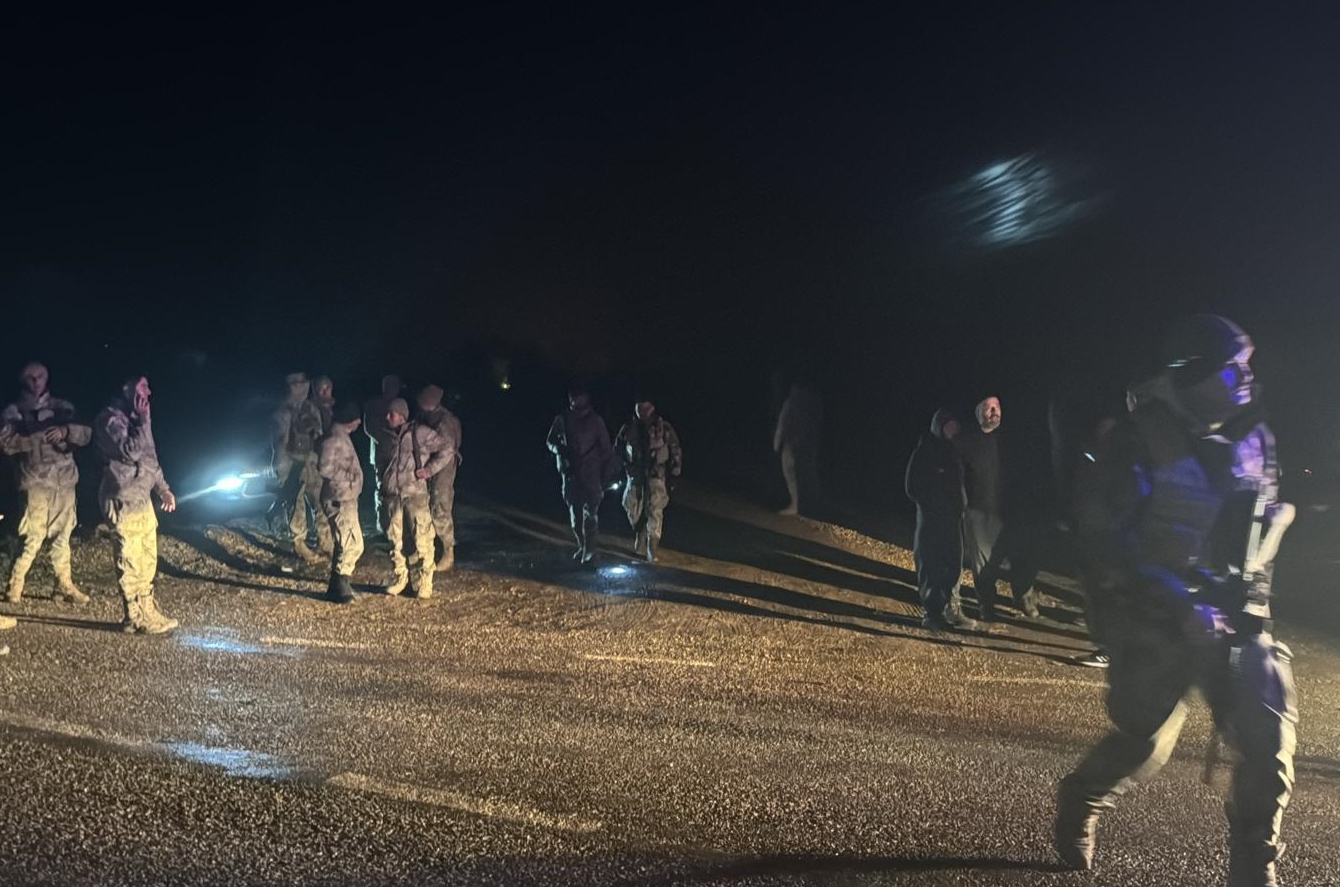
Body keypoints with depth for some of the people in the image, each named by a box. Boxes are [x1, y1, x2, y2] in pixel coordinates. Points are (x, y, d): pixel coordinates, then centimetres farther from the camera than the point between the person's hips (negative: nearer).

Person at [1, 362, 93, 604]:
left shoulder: (63, 407, 12)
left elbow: (87, 434, 1)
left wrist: (66, 431, -19)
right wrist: (39, 437, -21)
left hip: (64, 480, 3)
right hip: (36, 482, -3)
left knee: (62, 535, 9)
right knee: (33, 536, -8)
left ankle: (65, 584, 17)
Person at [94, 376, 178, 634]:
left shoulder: (133, 418, 18)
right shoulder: (110, 419, -11)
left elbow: (149, 457, 24)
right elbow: (130, 451, -24)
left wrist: (163, 488, 21)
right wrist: (144, 420, -19)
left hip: (142, 498, 10)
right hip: (124, 501, -10)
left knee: (147, 560, 12)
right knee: (130, 562, -6)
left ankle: (147, 612, 20)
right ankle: (136, 619, -1)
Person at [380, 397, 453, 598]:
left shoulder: (420, 433, -5)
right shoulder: (388, 437, 13)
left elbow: (447, 450, -2)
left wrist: (430, 469, -9)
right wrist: (383, 481, 16)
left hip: (416, 493, -5)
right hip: (392, 495, 6)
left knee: (422, 538, -6)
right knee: (395, 538, 9)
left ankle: (424, 581, 1)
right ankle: (399, 577, 22)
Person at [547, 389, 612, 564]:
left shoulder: (595, 420, 0)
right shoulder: (562, 419, 4)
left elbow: (606, 448, 5)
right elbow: (550, 441, 13)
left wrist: (603, 470, 0)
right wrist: (559, 449, -9)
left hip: (591, 473, -3)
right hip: (570, 471, 3)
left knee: (590, 511, -12)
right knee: (574, 512, 9)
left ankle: (589, 549, -13)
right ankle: (581, 545, 21)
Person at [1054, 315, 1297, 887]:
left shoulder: (1253, 437, 5)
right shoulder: (1140, 439, -14)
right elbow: (1106, 536, -17)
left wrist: (1253, 596, 11)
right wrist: (1178, 602, -21)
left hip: (1233, 617, 5)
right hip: (1156, 620, -5)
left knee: (1269, 743, -4)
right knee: (1145, 742, 3)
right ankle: (1079, 804, 34)